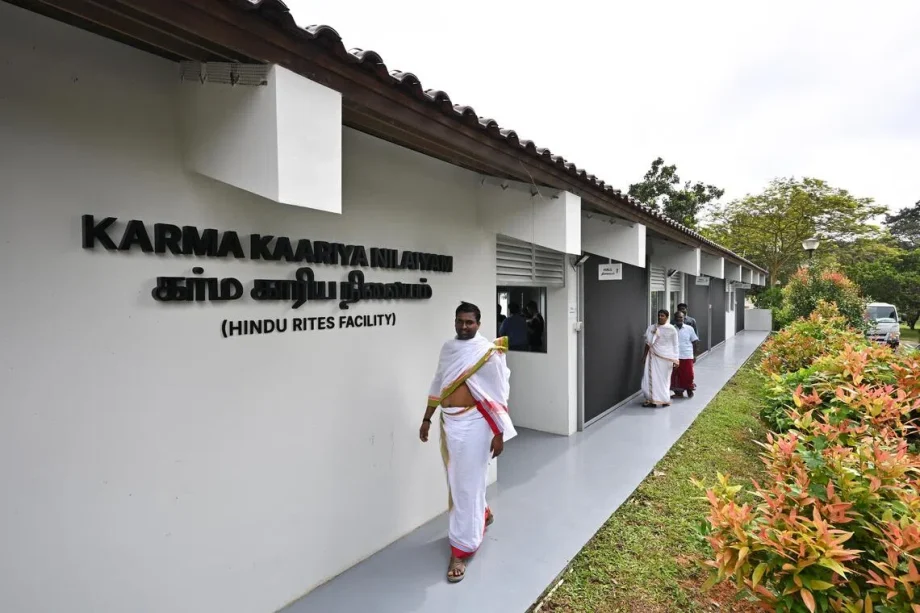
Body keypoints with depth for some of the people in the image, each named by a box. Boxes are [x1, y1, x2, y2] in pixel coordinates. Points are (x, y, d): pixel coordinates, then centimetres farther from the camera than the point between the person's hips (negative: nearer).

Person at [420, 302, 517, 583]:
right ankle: (482, 514, 48)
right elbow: (437, 384, 13)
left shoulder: (489, 352, -13)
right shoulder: (447, 348, 6)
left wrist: (499, 433, -11)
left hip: (474, 424, -6)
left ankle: (460, 550, 15)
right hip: (449, 422, 7)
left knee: (467, 486, 1)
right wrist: (426, 419, 14)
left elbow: (499, 394, -10)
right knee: (457, 481, 20)